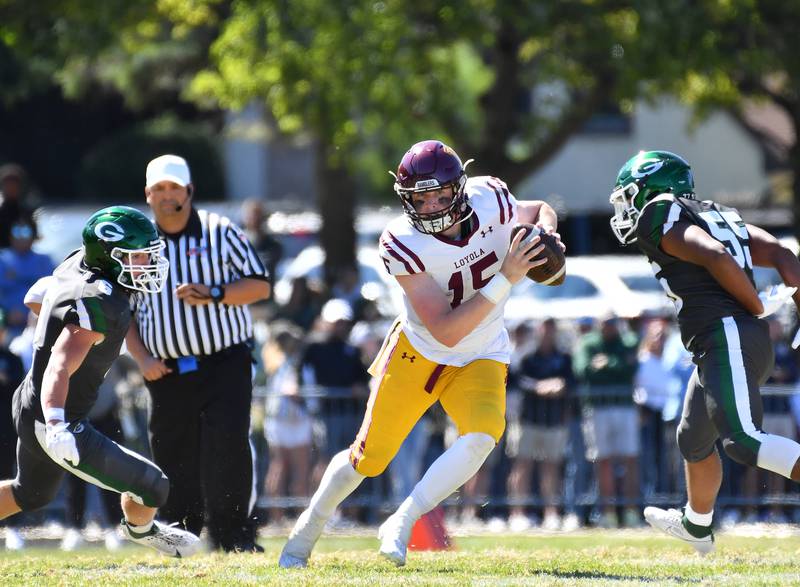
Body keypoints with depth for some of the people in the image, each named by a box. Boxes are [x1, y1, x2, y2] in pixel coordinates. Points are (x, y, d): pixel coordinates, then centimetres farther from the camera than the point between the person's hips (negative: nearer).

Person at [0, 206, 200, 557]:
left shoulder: (76, 266, 0)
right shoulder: (99, 304, -27)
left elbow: (35, 300, 20)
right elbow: (59, 370, -37)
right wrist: (57, 428, -50)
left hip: (30, 407, 10)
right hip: (56, 421, -10)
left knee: (29, 494, 34)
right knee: (152, 487, -2)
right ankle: (140, 529, 31)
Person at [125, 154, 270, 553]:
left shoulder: (219, 232, 3)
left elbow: (259, 285, 0)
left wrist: (215, 295, -16)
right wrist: (142, 358, -1)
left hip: (225, 365, -3)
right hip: (168, 372, 3)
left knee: (227, 448, -14)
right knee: (174, 460, 3)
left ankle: (234, 536, -8)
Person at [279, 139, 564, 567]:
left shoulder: (489, 199, -16)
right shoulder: (403, 244, -27)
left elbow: (540, 211, 10)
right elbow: (446, 331, -31)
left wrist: (546, 234, -15)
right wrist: (505, 279, -36)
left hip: (480, 359, 2)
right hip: (419, 352, -2)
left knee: (482, 436, -26)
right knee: (369, 456, 3)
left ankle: (401, 524, -14)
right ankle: (309, 527, 30)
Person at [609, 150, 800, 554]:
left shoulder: (661, 221, -3)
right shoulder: (714, 217, 24)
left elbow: (717, 257, -19)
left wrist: (758, 308, -10)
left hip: (730, 339, -10)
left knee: (744, 442, -24)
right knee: (694, 442, 27)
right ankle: (696, 527, 49)